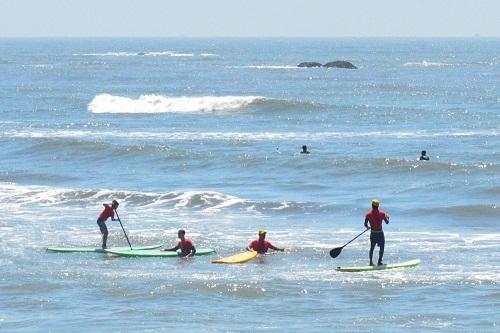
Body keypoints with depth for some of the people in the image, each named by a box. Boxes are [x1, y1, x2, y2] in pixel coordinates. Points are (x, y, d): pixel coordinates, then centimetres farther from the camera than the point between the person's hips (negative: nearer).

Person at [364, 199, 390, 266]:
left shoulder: (368, 214, -6)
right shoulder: (382, 213, -9)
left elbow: (365, 224, -3)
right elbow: (387, 222, -1)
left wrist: (368, 227, 19)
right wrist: (387, 217, 20)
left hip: (373, 233, 2)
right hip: (380, 233, -2)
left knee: (372, 248, 14)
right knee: (382, 247, 8)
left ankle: (371, 262, 15)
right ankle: (379, 262, 3)